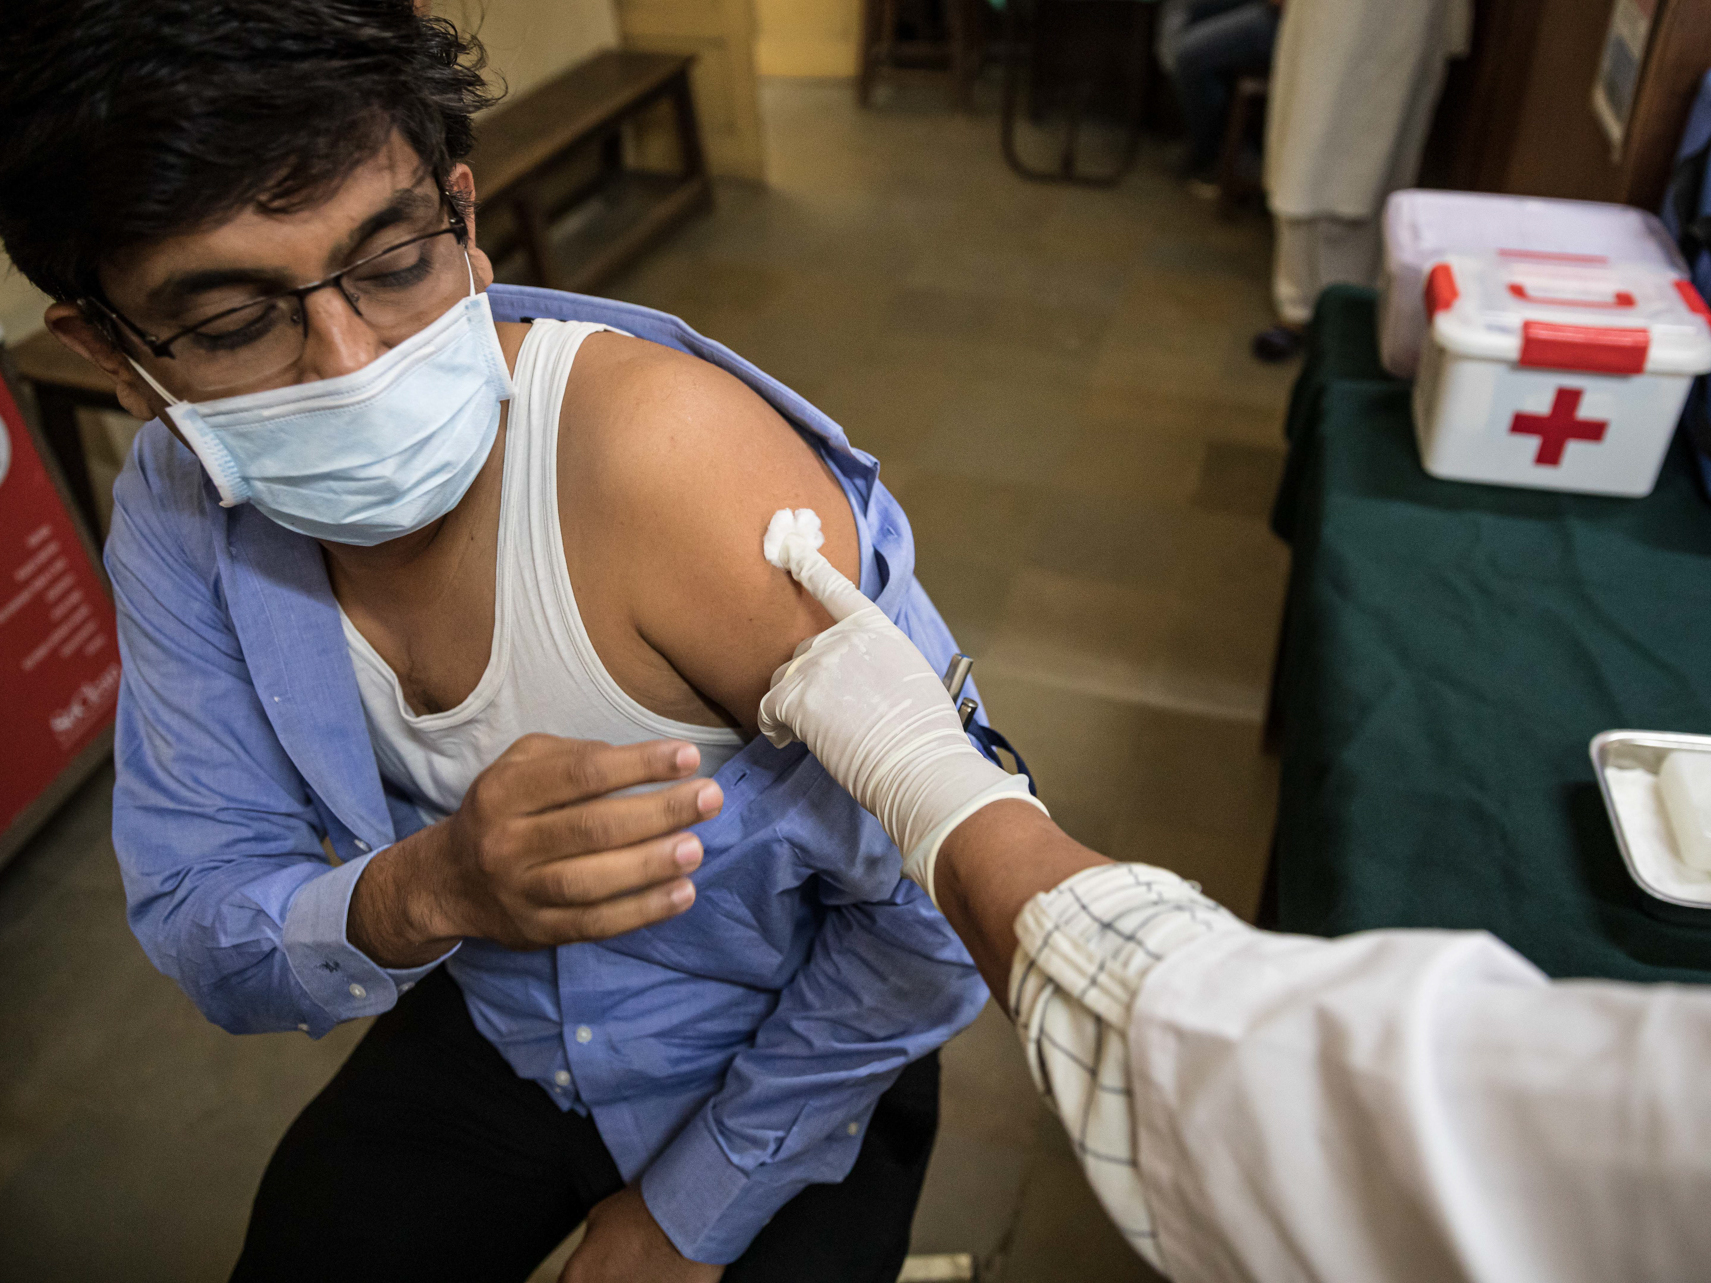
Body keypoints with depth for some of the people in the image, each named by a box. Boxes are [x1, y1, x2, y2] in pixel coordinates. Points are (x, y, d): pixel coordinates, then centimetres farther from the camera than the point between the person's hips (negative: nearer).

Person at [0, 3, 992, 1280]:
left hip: (796, 1055, -3)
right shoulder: (180, 511, -14)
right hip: (500, 1027, 4)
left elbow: (940, 879, -28)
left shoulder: (668, 452, -33)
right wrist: (416, 895, -35)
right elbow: (195, 924, -10)